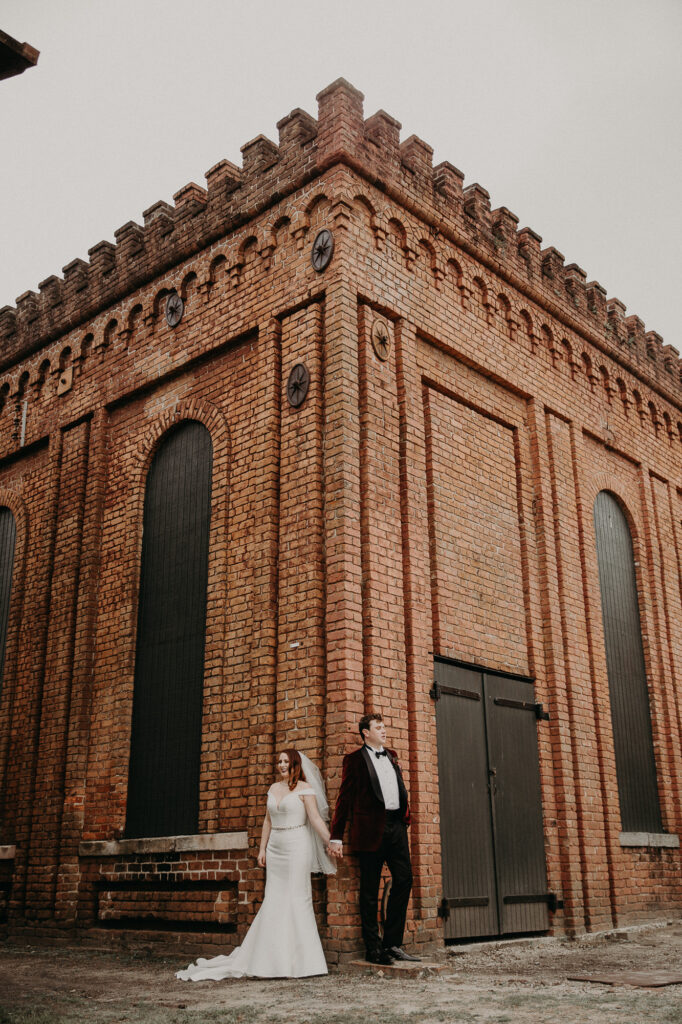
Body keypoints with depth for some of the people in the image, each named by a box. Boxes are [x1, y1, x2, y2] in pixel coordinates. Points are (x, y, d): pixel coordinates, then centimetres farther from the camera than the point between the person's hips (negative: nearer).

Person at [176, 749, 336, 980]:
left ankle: (300, 960, 2)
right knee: (273, 900, 5)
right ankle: (273, 959, 12)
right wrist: (262, 848, 14)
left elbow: (316, 818, -10)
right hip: (275, 848, 6)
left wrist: (331, 842, -18)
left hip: (297, 848, -6)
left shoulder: (304, 788, -4)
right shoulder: (273, 788, 15)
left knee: (297, 899, -6)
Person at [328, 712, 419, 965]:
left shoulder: (392, 756, 19)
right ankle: (373, 948, 9)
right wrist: (336, 837, -5)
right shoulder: (355, 759, 1)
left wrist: (405, 815, 13)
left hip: (396, 825, 6)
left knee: (404, 879, 1)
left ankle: (392, 944, 12)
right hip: (371, 829, -6)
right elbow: (344, 798, -1)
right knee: (370, 889, 1)